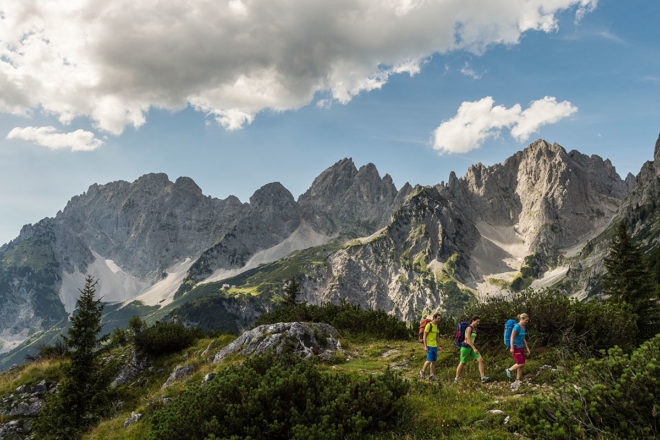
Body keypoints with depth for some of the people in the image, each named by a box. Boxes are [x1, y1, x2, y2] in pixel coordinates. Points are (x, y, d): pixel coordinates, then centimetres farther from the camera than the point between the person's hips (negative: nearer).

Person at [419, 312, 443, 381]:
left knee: (434, 361, 5)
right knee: (429, 360, -10)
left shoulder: (437, 326, 12)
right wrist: (425, 346, -19)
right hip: (429, 346, -8)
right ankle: (423, 371, 12)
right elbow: (424, 336, -13)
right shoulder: (429, 325, -13)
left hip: (434, 346, 8)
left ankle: (432, 376, 10)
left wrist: (439, 346, 13)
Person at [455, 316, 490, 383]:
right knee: (462, 363, 3)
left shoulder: (474, 329, 13)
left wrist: (470, 353, 23)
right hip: (465, 347, -8)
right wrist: (474, 348, -33)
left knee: (481, 360, -7)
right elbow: (468, 339, -26)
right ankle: (457, 378, 19)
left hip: (470, 347, 8)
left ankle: (483, 377, -9)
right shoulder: (469, 328, -17)